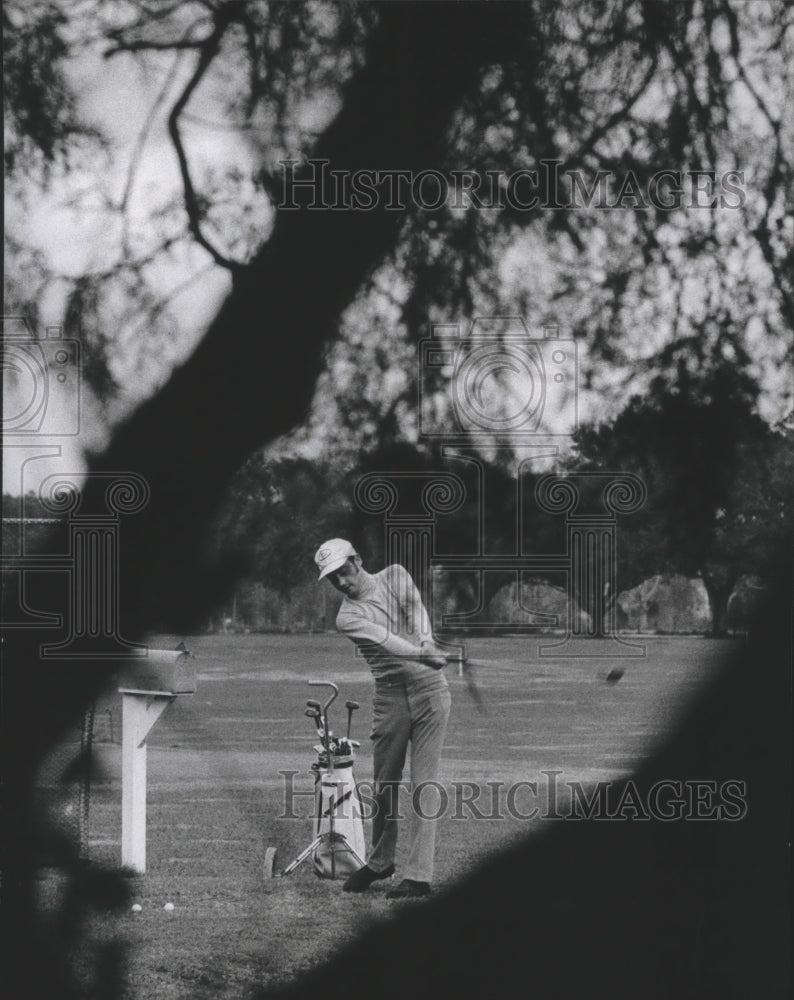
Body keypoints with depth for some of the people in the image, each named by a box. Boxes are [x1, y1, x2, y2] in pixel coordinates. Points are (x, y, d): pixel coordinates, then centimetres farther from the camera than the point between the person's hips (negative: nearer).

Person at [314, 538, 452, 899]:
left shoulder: (395, 576, 7)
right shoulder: (347, 617, -1)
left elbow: (415, 608, -11)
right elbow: (385, 640, -18)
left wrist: (425, 642, -30)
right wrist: (423, 656, -34)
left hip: (429, 691, -1)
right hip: (390, 697, 1)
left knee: (423, 784, -6)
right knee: (384, 785, 6)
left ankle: (419, 875, -8)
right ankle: (380, 861, 28)